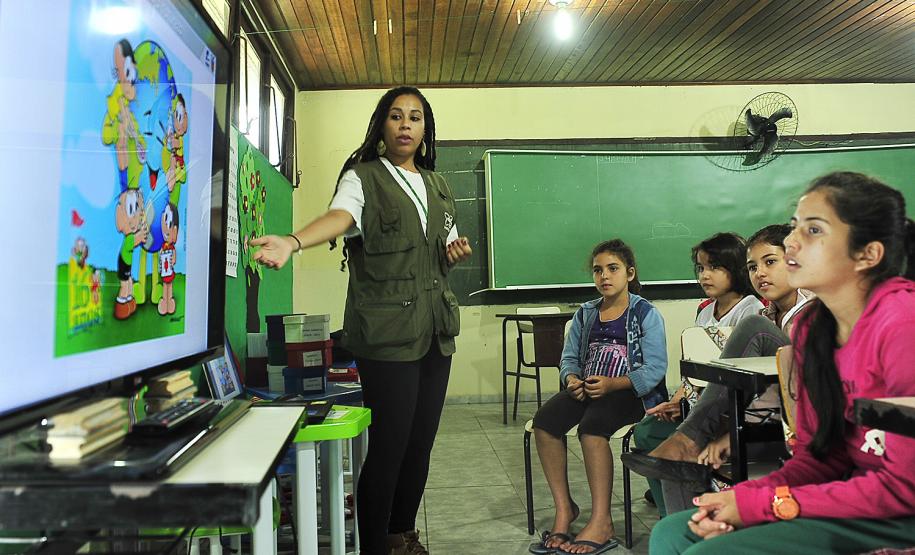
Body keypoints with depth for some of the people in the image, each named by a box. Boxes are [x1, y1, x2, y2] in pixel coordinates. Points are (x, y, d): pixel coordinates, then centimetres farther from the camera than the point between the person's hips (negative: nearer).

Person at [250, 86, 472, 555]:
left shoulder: (436, 184, 17)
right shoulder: (363, 177, -2)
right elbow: (339, 216, -23)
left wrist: (455, 252, 2)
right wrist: (293, 242, -43)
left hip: (436, 328, 6)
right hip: (386, 331, -6)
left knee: (421, 441, 11)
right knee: (389, 445, -3)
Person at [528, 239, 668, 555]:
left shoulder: (646, 314, 0)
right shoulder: (585, 314, 17)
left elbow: (655, 368, -10)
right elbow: (569, 358, 15)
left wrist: (612, 384, -23)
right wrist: (571, 379, -9)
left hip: (629, 391, -5)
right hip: (586, 389, 5)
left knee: (592, 424, -35)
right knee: (544, 421, -22)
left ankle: (601, 522, -25)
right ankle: (564, 508, -9)